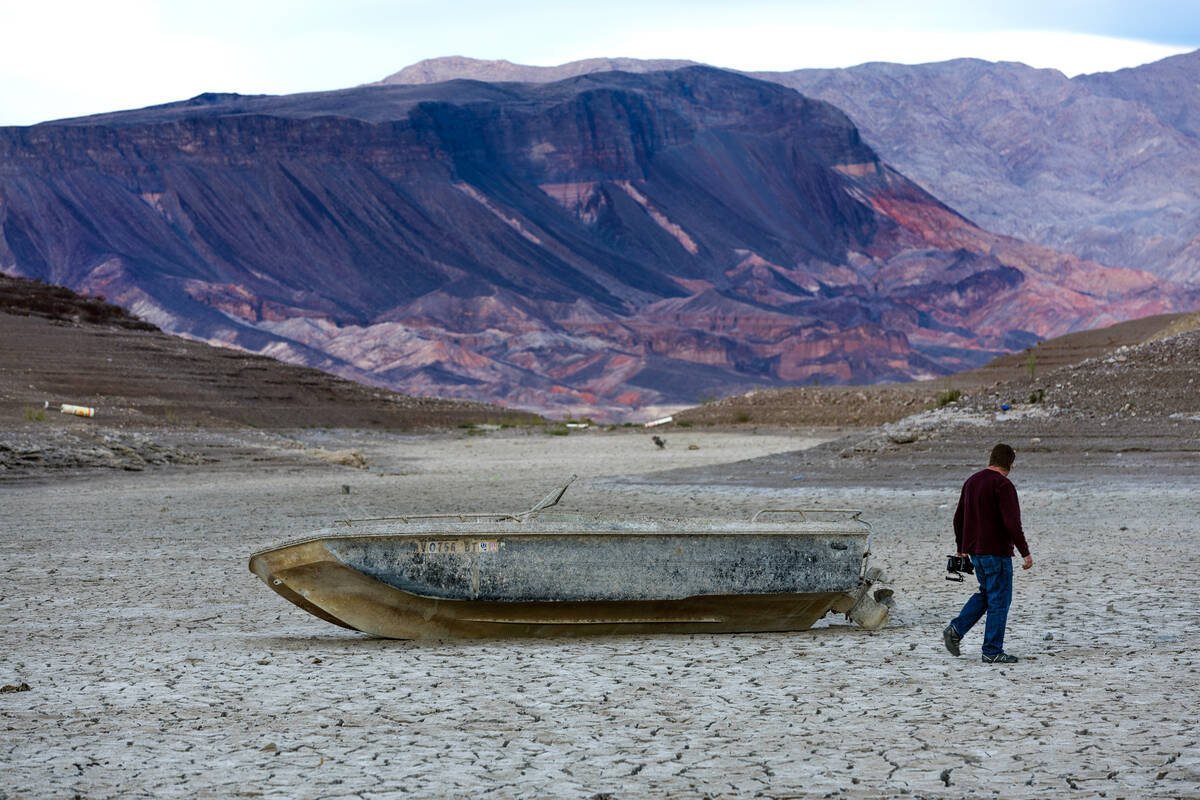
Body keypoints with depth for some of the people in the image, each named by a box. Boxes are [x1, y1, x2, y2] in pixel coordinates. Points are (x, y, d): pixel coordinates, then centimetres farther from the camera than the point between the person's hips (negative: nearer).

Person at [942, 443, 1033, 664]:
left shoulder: (971, 482, 12)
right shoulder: (1003, 484, -14)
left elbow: (959, 517, 18)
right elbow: (1012, 522, -20)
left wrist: (961, 547, 29)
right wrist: (1025, 552, -16)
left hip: (974, 550, 8)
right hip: (996, 551, -8)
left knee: (986, 593, 21)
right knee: (999, 600, 0)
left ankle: (955, 630, 8)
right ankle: (992, 651, 1)